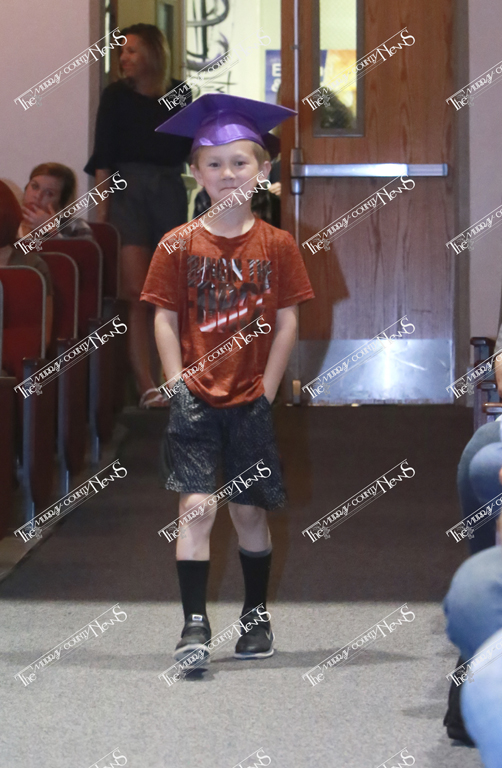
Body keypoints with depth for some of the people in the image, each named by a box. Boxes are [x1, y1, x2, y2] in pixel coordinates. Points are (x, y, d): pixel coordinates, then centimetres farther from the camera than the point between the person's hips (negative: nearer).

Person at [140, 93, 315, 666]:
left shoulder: (276, 245, 0)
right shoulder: (179, 245, 0)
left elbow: (286, 323, 0)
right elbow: (166, 321, 0)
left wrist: (266, 391, -5)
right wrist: (178, 386, -8)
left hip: (251, 401, 1)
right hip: (195, 400, -1)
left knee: (249, 511, 10)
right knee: (197, 506, -10)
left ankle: (256, 616, 27)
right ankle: (194, 625, -8)